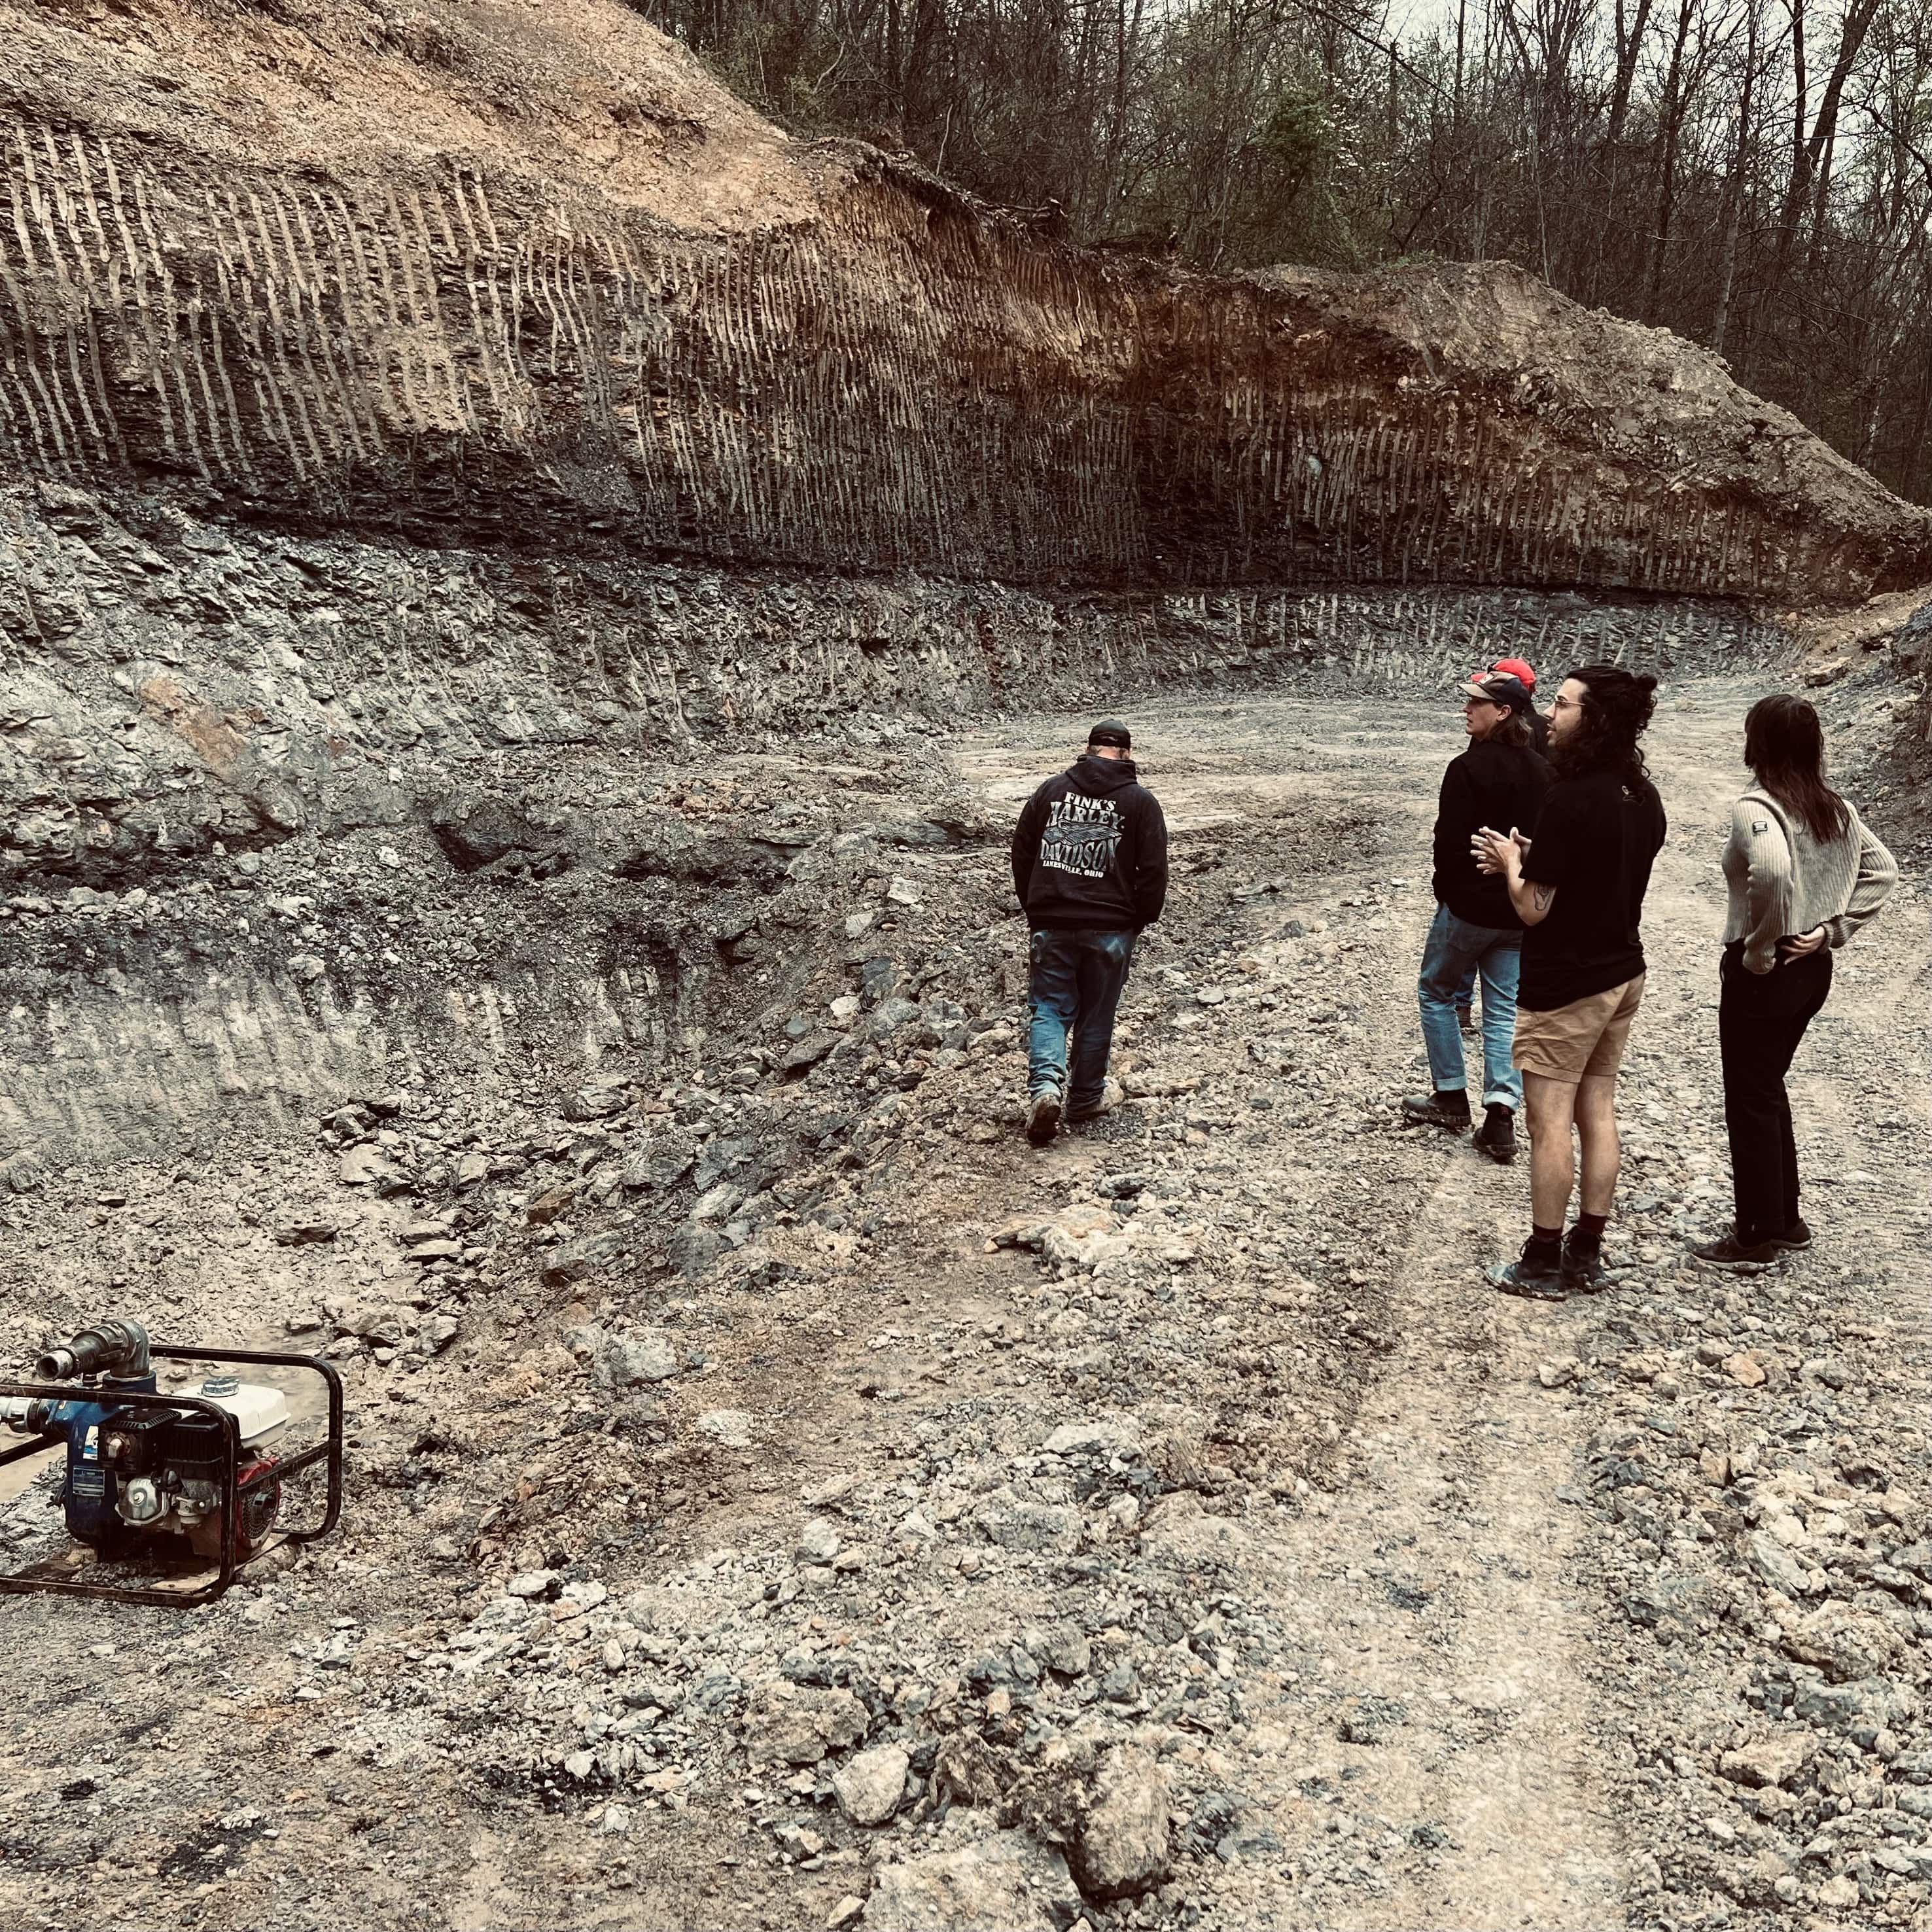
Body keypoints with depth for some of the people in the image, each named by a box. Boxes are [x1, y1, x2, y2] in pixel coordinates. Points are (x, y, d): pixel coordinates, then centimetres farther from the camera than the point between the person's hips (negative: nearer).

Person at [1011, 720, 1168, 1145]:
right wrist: (1140, 920, 9)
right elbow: (1154, 871, -4)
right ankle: (1085, 1098, 22)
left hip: (1052, 925, 1)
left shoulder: (1051, 789, 5)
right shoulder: (1141, 801, -1)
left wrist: (1035, 908, 18)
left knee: (1050, 1010, 7)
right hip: (1110, 930, -1)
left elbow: (1021, 851, 8)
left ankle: (1046, 1084, -16)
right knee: (1095, 1016, 12)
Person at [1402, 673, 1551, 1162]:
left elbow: (1450, 841, -16)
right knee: (1504, 1010, 9)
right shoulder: (1541, 771, 5)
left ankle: (1451, 1098, 18)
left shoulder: (1468, 768, -17)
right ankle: (1501, 1118, 1)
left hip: (1469, 905, -6)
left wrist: (1447, 894, 0)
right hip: (1520, 911, 6)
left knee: (1436, 992, 15)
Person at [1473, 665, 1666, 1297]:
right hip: (1622, 976, 8)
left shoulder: (1568, 800, -23)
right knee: (1598, 1113, 15)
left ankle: (1543, 1263, 12)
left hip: (1564, 987, -8)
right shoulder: (1642, 797, 3)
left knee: (1550, 1123, 2)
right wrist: (1535, 858, 7)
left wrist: (1512, 861, -2)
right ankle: (1587, 1254, 24)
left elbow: (1533, 908, -20)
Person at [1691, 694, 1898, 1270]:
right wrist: (1834, 928, 2)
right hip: (1813, 968, 8)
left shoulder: (1756, 808, -19)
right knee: (1769, 1091, 21)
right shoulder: (1838, 809, 6)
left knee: (1750, 1101, 4)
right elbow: (1884, 870, 8)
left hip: (1762, 971, -8)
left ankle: (1755, 1238, 13)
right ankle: (1785, 1219, 30)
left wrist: (1759, 949, -24)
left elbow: (1772, 871, -36)